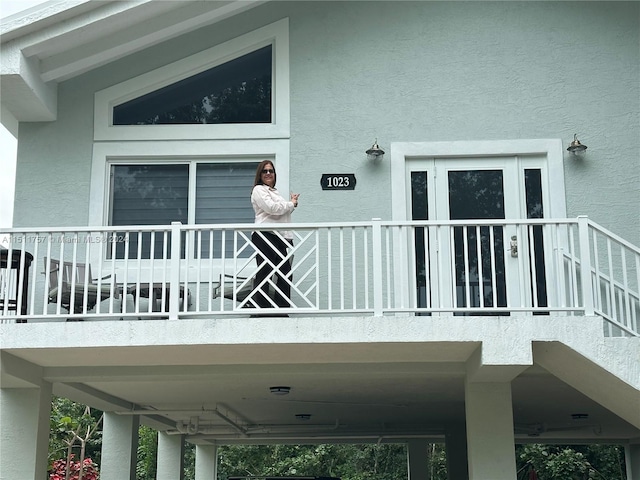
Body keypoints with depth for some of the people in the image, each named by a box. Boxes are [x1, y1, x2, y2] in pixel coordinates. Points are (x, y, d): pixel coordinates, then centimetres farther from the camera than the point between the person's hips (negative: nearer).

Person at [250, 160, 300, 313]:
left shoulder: (275, 192, 26)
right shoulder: (259, 190, -1)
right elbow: (271, 208, -15)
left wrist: (292, 203, 12)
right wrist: (291, 204, -1)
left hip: (279, 237, 9)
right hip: (265, 236, -9)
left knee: (285, 272, 7)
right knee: (264, 274, -8)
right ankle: (261, 310, -7)